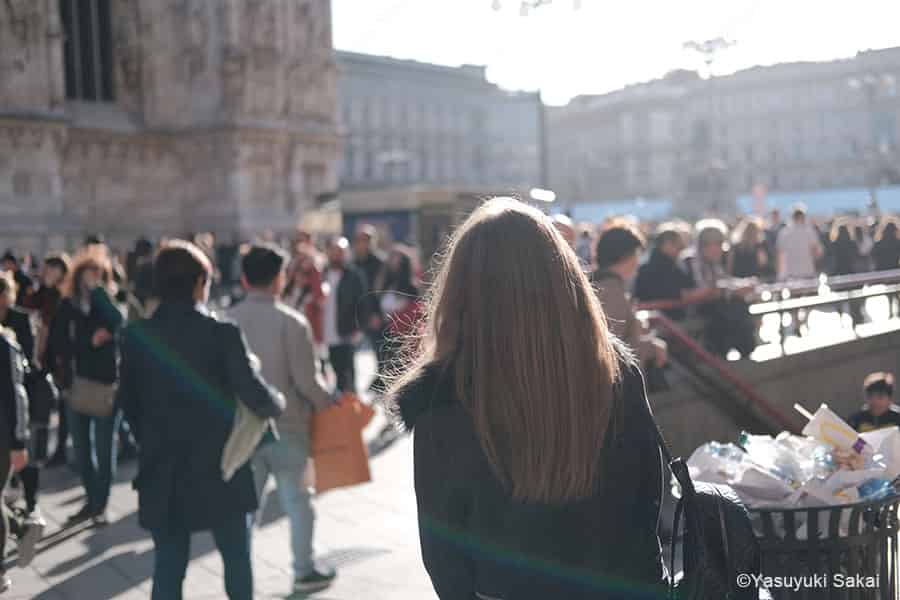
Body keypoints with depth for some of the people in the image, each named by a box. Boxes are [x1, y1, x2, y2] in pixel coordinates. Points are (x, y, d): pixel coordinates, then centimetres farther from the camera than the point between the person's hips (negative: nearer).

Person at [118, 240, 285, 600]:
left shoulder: (135, 336, -3)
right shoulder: (222, 334, -14)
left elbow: (128, 403, 5)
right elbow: (255, 397, -17)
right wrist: (278, 403, 5)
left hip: (161, 475, 3)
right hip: (220, 470, -3)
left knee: (168, 566, 12)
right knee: (237, 558, 17)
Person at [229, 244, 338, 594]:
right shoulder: (291, 322, -16)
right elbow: (306, 380, -15)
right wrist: (331, 405, 2)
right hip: (286, 425, -3)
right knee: (296, 499, 12)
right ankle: (304, 571, 23)